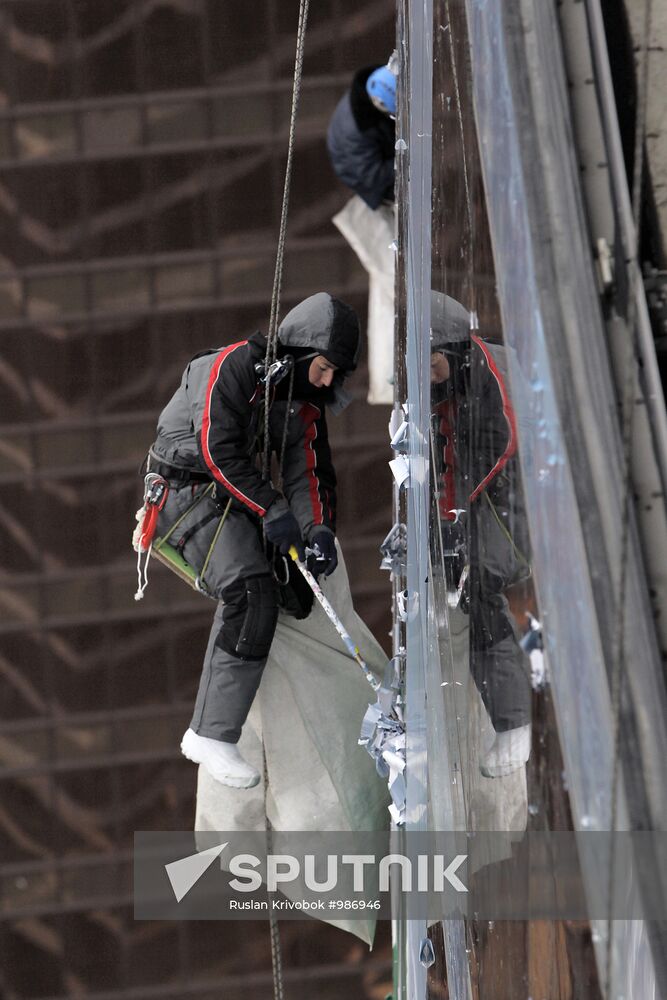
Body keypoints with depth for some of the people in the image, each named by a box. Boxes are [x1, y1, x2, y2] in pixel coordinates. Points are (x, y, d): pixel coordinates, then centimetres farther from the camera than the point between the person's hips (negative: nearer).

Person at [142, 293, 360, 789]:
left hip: (239, 494, 10)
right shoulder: (234, 367, -17)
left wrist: (318, 529, -16)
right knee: (252, 591, -26)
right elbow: (219, 452, -24)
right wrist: (271, 510, -30)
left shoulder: (306, 400, 8)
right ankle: (213, 735, -29)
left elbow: (309, 471, 3)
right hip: (188, 489, -10)